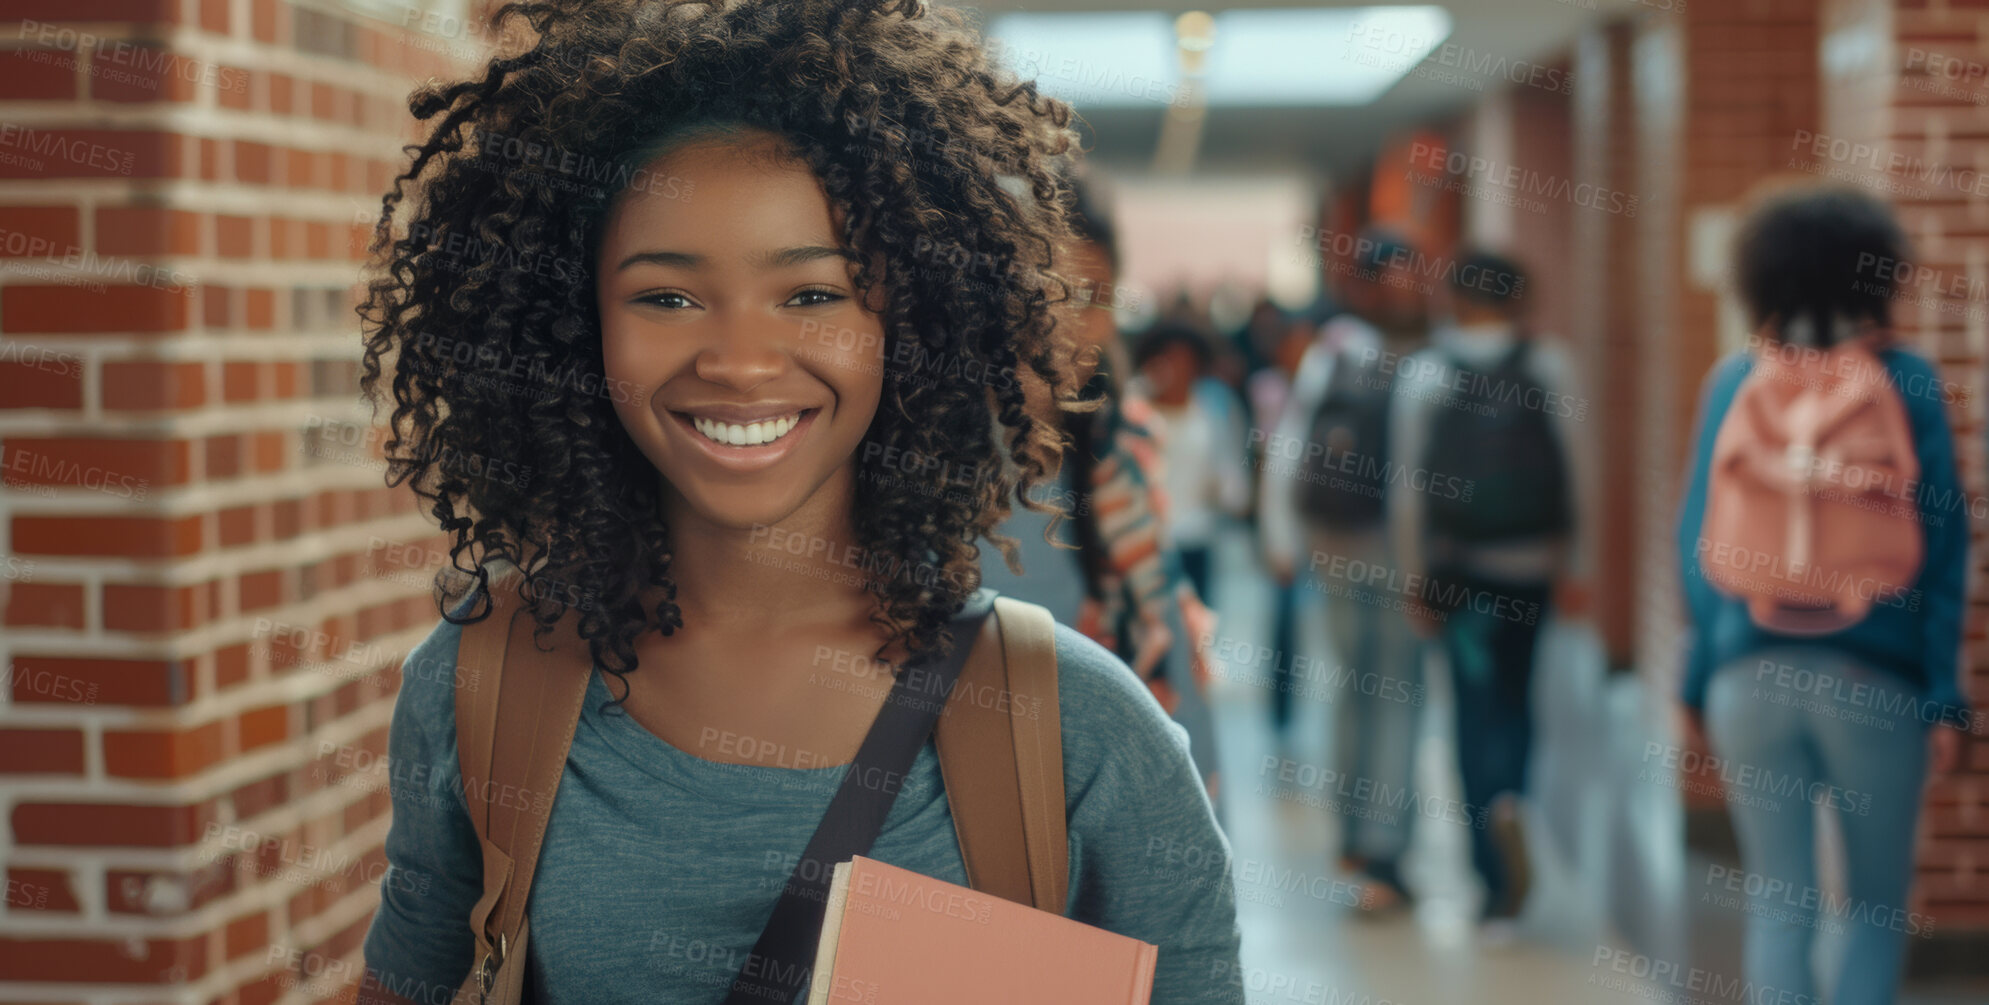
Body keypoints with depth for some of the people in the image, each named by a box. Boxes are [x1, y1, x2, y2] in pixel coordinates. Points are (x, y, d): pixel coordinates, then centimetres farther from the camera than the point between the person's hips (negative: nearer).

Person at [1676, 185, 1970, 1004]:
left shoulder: (1733, 383, 2)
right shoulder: (1904, 381, -2)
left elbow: (1697, 539, 2)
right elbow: (1942, 544, -5)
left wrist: (1698, 678, 8)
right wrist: (1944, 692, -3)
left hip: (1750, 670, 2)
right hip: (1875, 678, -2)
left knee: (1777, 900, 10)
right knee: (1874, 902, 12)